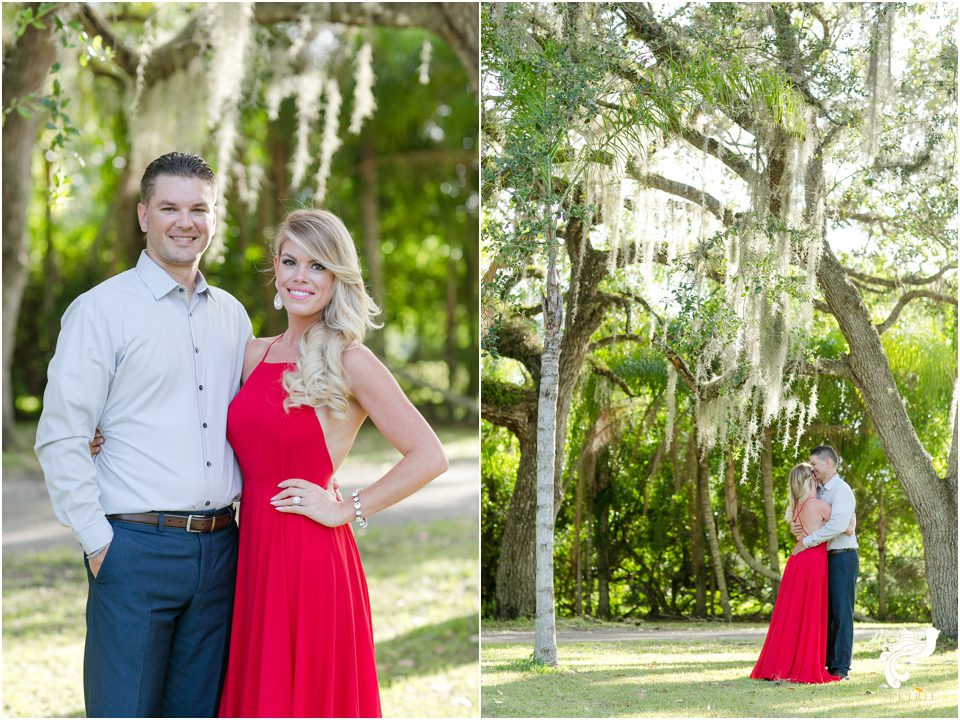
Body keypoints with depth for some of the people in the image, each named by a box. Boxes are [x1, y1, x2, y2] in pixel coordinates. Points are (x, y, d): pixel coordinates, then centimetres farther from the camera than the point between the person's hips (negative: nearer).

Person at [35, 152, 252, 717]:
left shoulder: (232, 316, 13)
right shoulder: (101, 309, -4)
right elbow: (60, 440, -8)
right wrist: (98, 542, -10)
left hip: (219, 546, 5)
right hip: (136, 547, -5)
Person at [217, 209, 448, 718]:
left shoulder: (350, 362, -9)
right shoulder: (254, 354, 10)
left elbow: (428, 457, -13)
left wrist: (346, 510, -10)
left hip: (310, 557, -6)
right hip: (253, 549, 6)